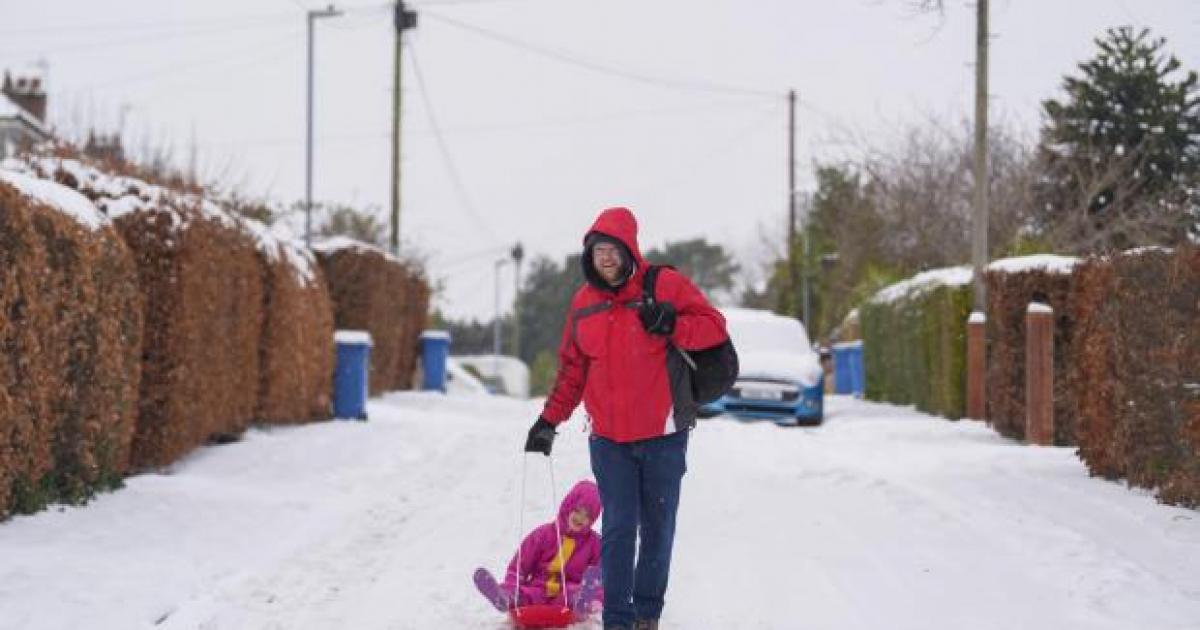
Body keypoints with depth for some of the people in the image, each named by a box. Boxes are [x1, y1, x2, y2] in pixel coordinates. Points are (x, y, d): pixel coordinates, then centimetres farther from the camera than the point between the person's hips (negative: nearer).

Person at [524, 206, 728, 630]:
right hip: (608, 437, 2)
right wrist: (549, 421, 12)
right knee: (619, 528, -4)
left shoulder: (664, 286, -5)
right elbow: (572, 370, 16)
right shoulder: (584, 302, 8)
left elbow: (714, 327, -6)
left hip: (663, 434, -2)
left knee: (657, 527, 7)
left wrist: (671, 326, -22)